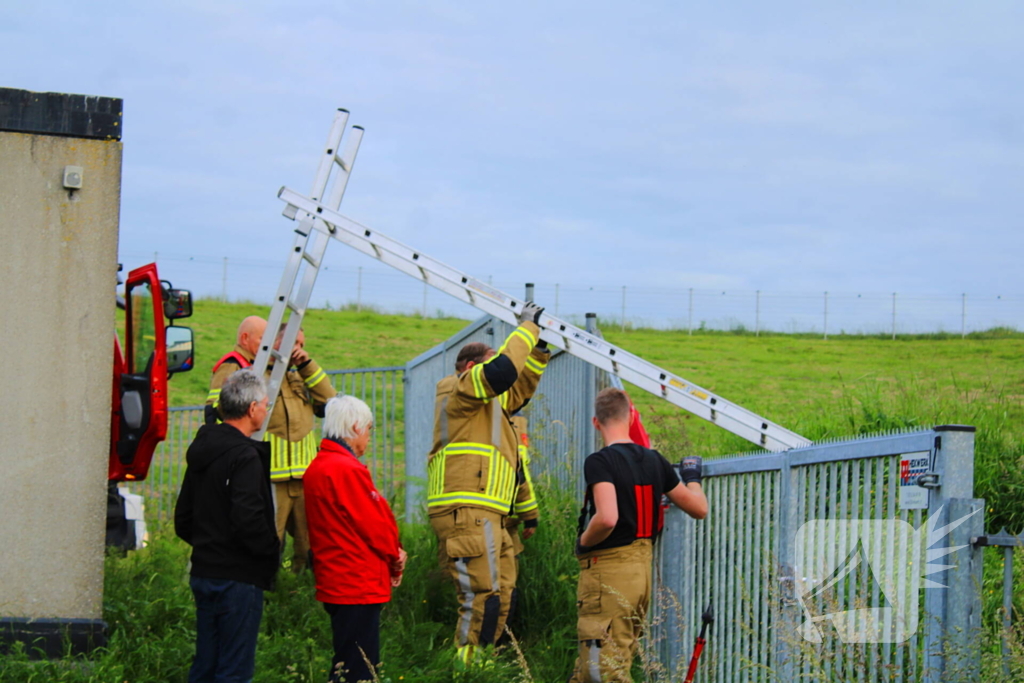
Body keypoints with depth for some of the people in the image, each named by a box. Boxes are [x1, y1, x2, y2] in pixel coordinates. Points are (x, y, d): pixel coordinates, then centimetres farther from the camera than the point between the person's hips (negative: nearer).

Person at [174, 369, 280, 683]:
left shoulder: (202, 451, 12)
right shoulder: (245, 457, -16)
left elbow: (182, 521, 18)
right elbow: (247, 520, -24)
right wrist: (273, 551, -9)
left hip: (203, 572, 9)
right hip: (237, 577, -9)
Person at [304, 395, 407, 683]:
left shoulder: (316, 467, 12)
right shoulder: (348, 470, -19)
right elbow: (375, 525, -16)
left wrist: (390, 555, 6)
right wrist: (395, 557, 3)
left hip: (333, 581, 10)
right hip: (359, 584, -10)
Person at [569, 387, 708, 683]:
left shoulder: (600, 462, -14)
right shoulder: (654, 461, 7)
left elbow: (607, 518, -29)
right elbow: (699, 508, 14)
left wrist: (583, 542, -9)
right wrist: (692, 478, 33)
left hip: (607, 570, -8)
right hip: (643, 568, 8)